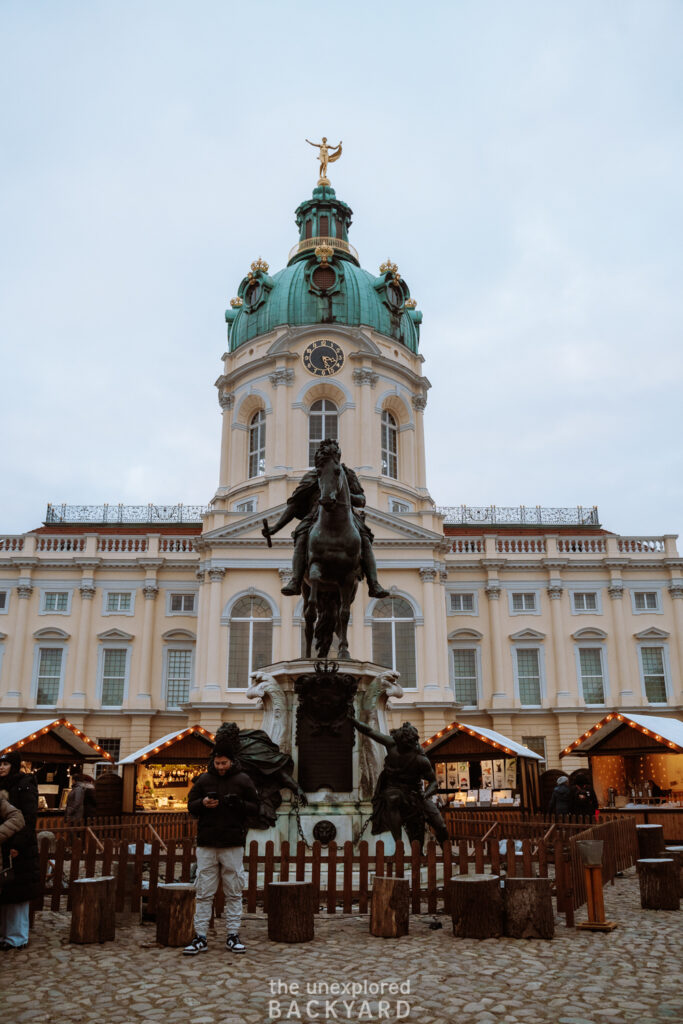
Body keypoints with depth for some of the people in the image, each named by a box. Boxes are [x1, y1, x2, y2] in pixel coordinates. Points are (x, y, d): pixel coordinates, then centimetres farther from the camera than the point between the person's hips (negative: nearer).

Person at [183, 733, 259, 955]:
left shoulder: (243, 780, 3)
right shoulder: (203, 779, 5)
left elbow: (255, 808, 5)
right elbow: (190, 806, 10)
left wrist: (239, 804, -15)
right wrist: (203, 803, -12)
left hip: (233, 845, 0)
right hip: (207, 845, 1)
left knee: (234, 893, 5)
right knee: (204, 892, 2)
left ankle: (233, 935, 14)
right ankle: (200, 937, 10)